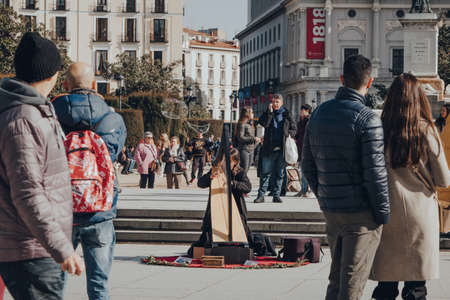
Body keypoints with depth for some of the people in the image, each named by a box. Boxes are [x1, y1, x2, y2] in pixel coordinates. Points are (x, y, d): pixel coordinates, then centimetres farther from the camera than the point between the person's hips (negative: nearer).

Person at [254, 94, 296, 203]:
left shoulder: (286, 114, 9)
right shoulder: (268, 112, 7)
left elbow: (293, 129, 13)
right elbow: (263, 123, -11)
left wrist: (287, 134, -5)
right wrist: (270, 112, -15)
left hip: (282, 148, 1)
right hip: (269, 148, -1)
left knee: (279, 173, 6)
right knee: (265, 172, -4)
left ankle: (276, 195, 12)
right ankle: (261, 195, -2)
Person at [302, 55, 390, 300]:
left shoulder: (318, 114, 7)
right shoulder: (367, 119, -15)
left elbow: (307, 165, 13)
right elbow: (375, 171, -17)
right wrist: (383, 213, -8)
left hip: (331, 210, 6)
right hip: (361, 214, -6)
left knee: (336, 278, 17)